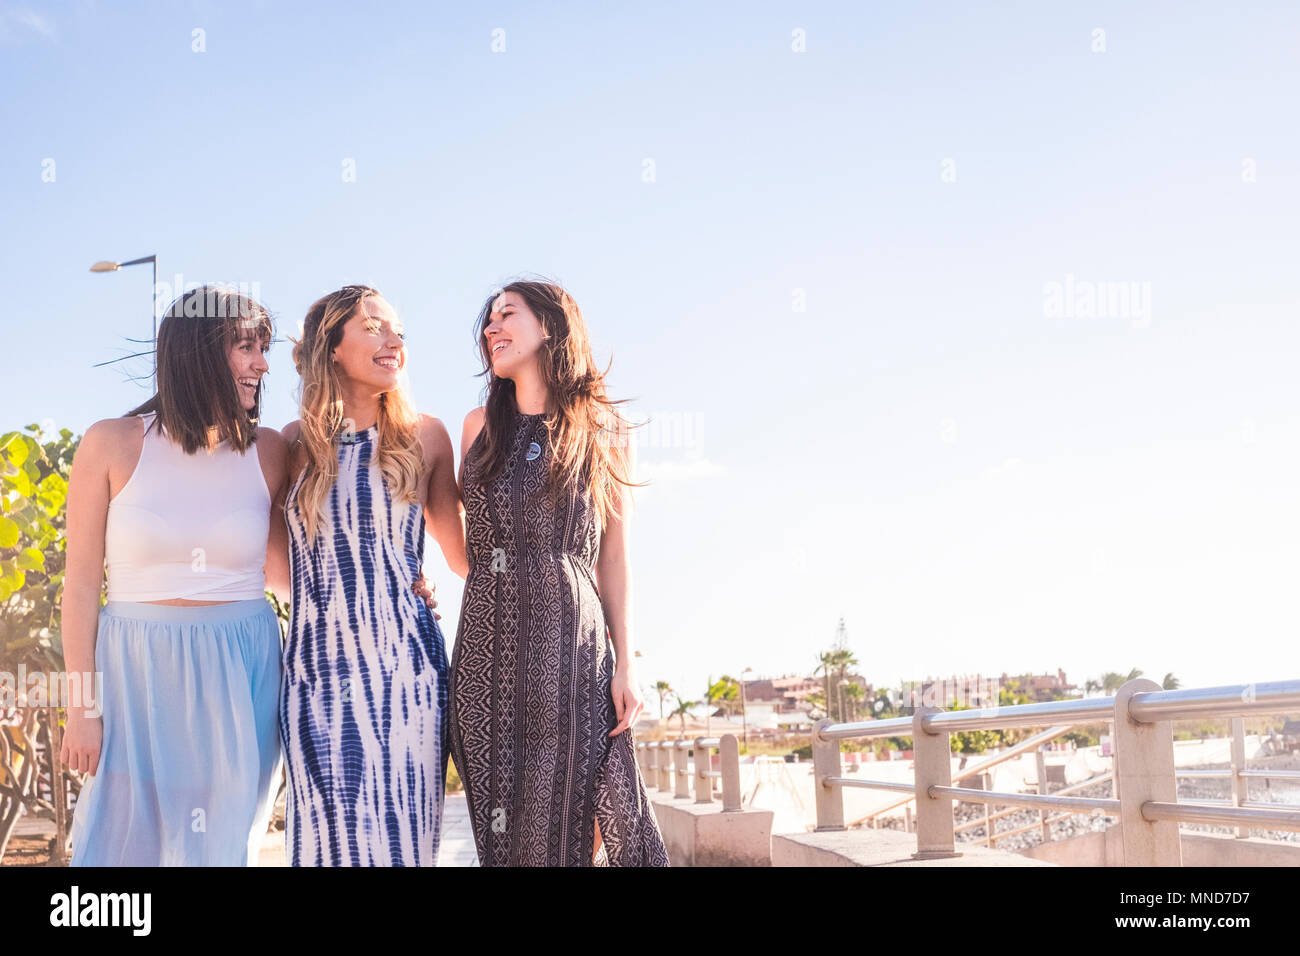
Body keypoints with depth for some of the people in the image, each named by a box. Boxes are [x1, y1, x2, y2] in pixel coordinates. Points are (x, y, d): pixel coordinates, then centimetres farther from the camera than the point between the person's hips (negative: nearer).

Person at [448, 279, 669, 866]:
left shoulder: (601, 431, 7)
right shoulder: (481, 426, 14)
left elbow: (613, 557, 4)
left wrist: (625, 665, -1)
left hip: (572, 645, -3)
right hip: (489, 646, 3)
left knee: (573, 817, -4)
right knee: (503, 825, 4)